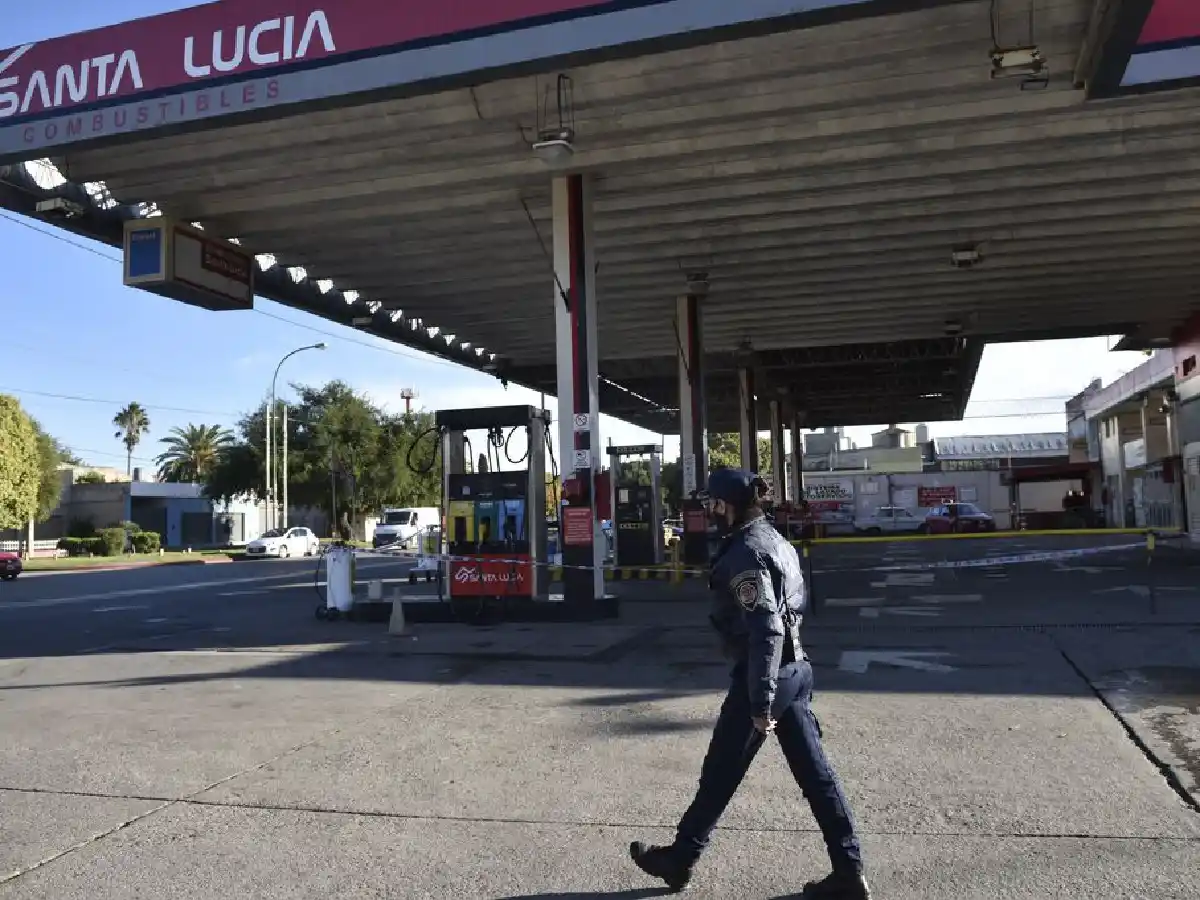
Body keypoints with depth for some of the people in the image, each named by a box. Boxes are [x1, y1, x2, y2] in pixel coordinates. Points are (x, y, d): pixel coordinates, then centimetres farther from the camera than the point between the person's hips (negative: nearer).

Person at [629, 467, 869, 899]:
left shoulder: (745, 553, -18)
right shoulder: (772, 538, 11)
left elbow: (765, 631, -24)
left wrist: (760, 703, -23)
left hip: (763, 674, -9)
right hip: (795, 669, 9)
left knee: (719, 774, 7)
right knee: (815, 771, 11)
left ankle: (680, 859, 25)